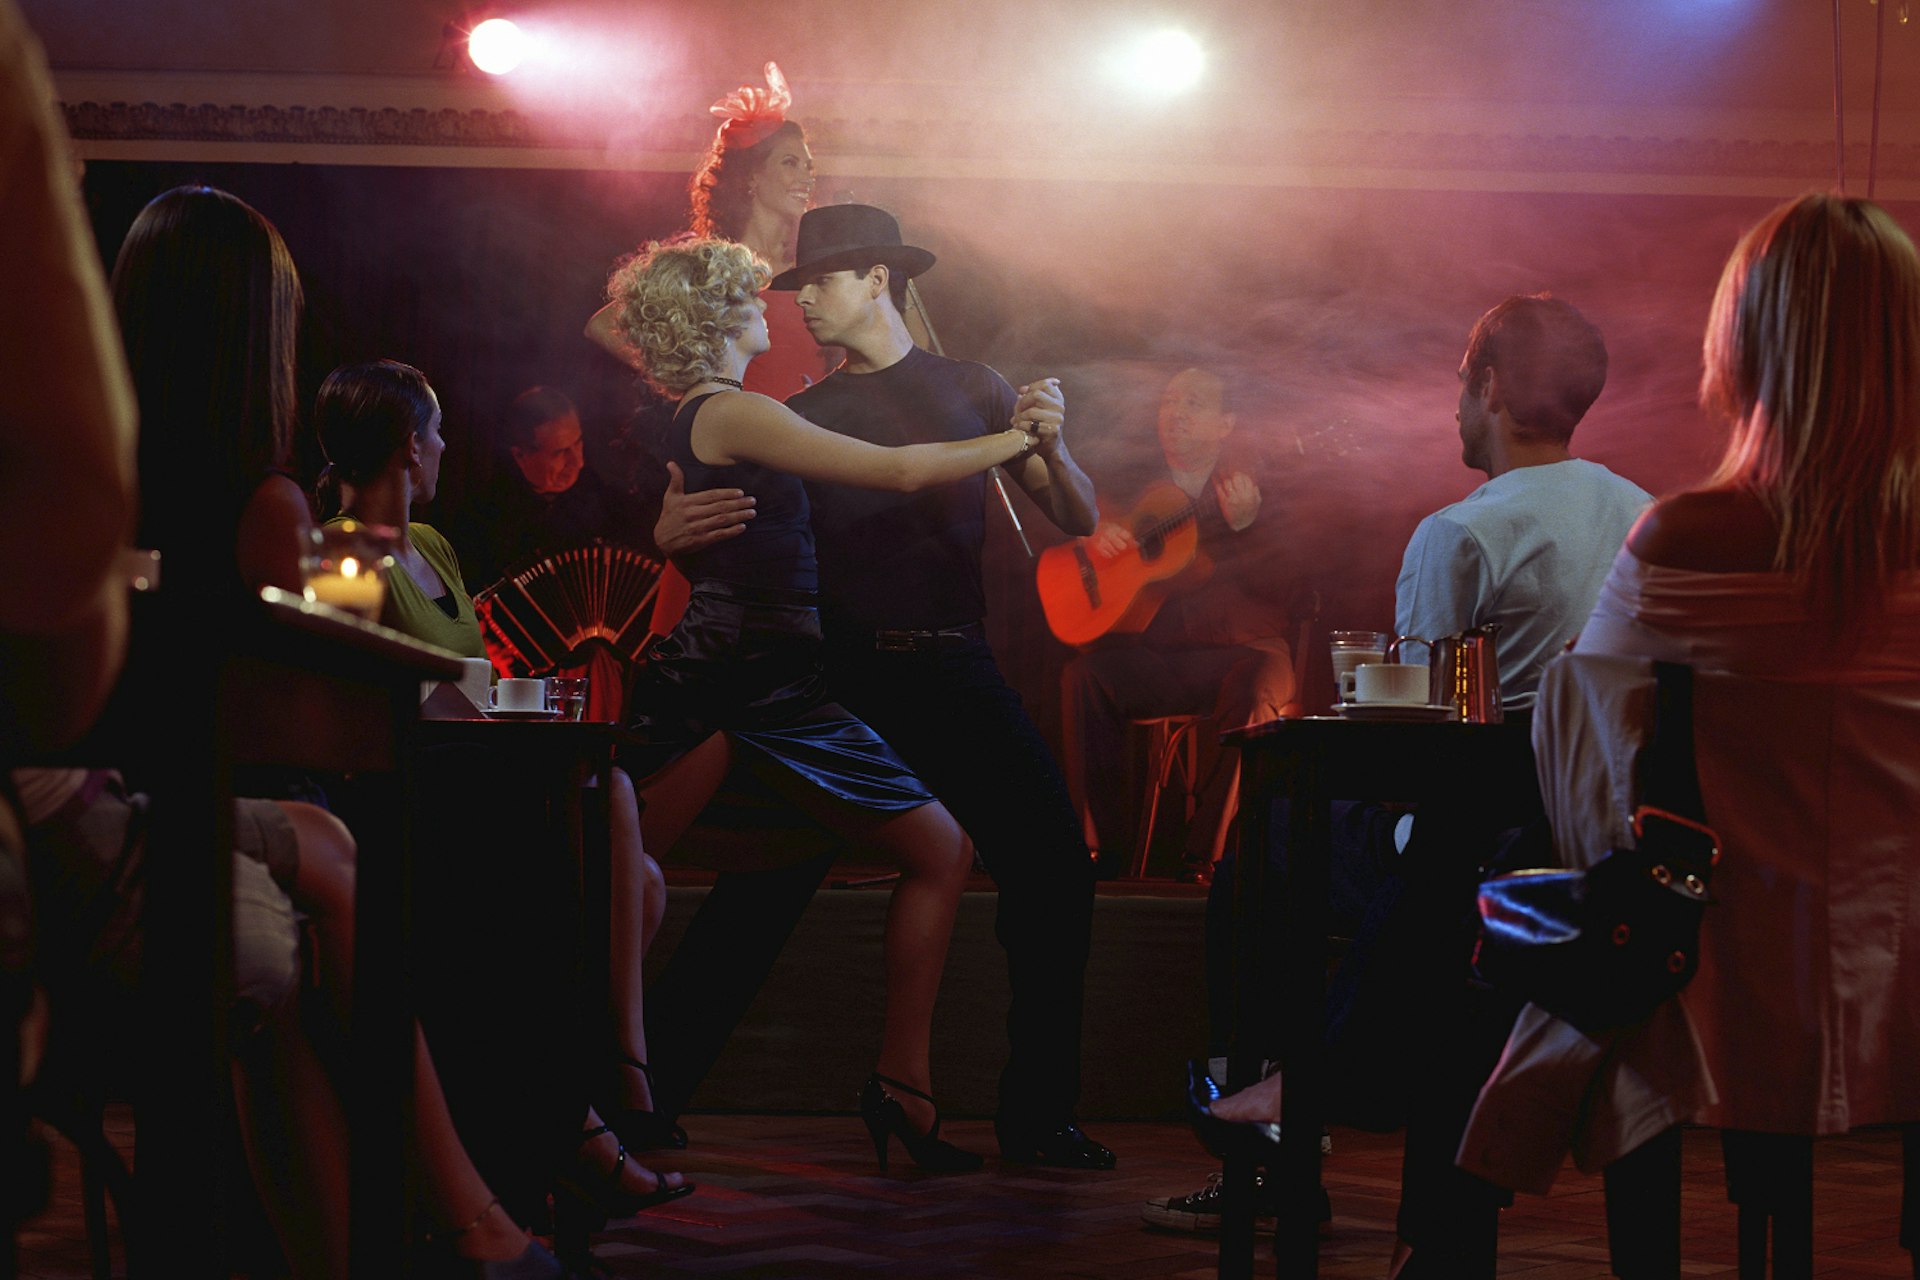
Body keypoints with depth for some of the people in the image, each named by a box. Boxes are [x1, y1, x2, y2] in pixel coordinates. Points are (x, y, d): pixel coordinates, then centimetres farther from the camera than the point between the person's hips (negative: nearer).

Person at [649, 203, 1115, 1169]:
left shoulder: (972, 392, 12)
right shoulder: (801, 419, 12)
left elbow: (1078, 523, 8)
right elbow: (733, 529, 7)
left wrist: (1049, 443, -13)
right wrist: (670, 532, -17)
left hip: (956, 672, 1)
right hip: (841, 678, -1)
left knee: (1053, 872, -6)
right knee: (762, 890, -8)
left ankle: (1037, 1116, 5)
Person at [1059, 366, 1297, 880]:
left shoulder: (1252, 486, 4)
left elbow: (1277, 587, -8)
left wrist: (1244, 524, -24)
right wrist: (1090, 537, -6)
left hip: (1238, 649, -3)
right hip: (1149, 656, 3)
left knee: (1250, 690, -35)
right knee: (1083, 677, -25)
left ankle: (1206, 852, -28)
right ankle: (1102, 842, -20)